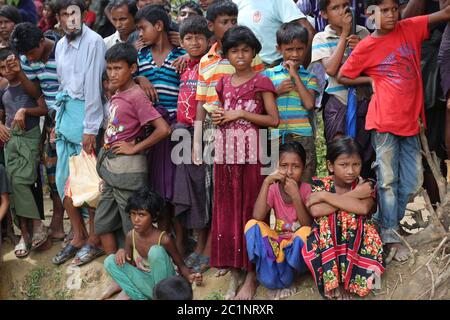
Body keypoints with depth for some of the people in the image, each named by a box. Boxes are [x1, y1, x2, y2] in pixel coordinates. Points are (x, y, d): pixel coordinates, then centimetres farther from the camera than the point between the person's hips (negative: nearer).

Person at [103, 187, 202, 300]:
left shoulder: (164, 239, -20)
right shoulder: (131, 236, -5)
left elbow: (181, 265, -9)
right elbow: (129, 264, 7)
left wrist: (189, 277, -32)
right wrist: (122, 252, -15)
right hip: (145, 282, 4)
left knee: (155, 251, -30)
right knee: (110, 261, -13)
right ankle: (139, 296, -12)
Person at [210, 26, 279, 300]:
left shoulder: (261, 82, -3)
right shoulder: (224, 82, 12)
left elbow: (274, 120, -9)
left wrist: (239, 114, -13)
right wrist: (217, 118, 1)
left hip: (250, 152, -5)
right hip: (225, 152, 5)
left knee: (250, 209, -1)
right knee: (227, 210, 6)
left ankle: (251, 275, 6)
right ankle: (234, 272, 15)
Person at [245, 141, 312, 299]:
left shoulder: (306, 190, -11)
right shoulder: (273, 189, -7)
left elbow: (308, 226, -21)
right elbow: (257, 217, -23)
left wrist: (296, 197, -32)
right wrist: (266, 182, -28)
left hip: (297, 245, -2)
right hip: (276, 242, 2)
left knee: (307, 233, -34)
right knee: (252, 225, -23)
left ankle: (281, 278, -15)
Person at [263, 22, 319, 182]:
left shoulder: (309, 77, 8)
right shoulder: (269, 74, 9)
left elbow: (309, 104, -8)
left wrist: (295, 75, -4)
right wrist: (277, 91, -8)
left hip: (302, 135, 0)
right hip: (276, 136, 1)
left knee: (303, 181, 1)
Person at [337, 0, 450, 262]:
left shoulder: (410, 29, 7)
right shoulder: (367, 47, -1)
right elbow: (342, 77, 6)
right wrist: (372, 79, 1)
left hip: (410, 120, 4)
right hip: (385, 121, -4)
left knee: (413, 182, 9)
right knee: (388, 180, -1)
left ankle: (385, 222, 25)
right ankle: (391, 236, 7)